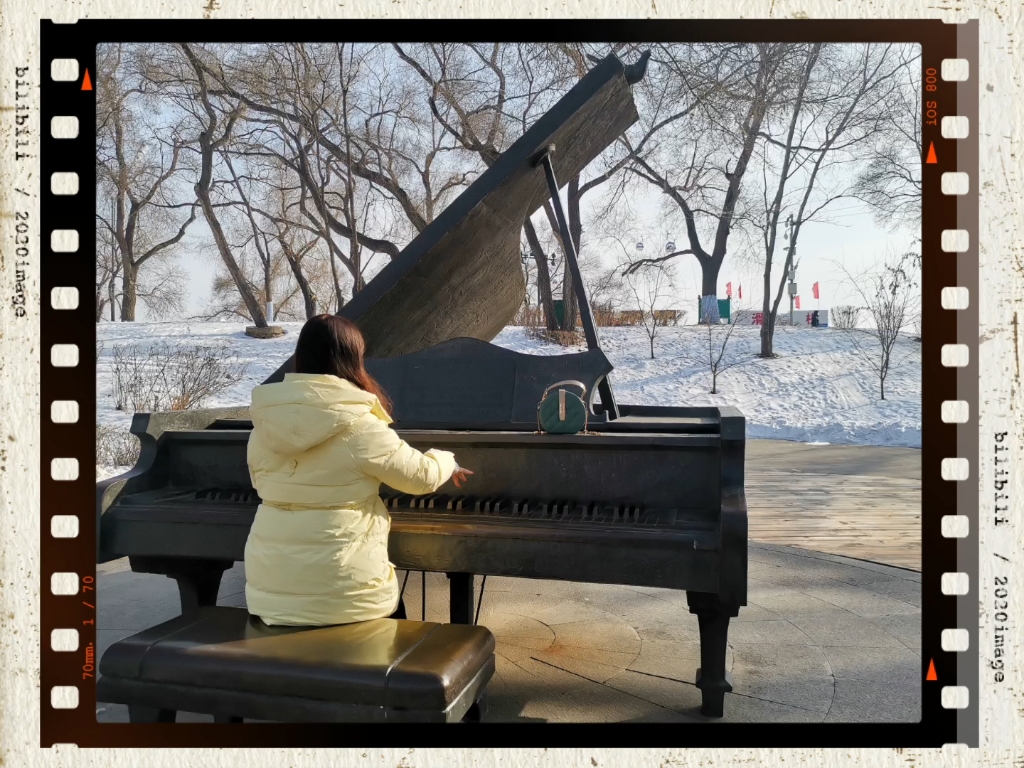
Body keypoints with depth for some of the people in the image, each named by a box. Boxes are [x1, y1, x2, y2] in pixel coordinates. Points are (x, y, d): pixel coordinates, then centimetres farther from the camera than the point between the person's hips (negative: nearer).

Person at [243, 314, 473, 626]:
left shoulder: (265, 425, 0)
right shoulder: (360, 428, -16)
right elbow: (423, 475, -4)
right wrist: (447, 462, 19)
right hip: (340, 589, -5)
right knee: (395, 624, 27)